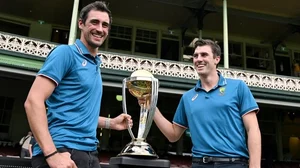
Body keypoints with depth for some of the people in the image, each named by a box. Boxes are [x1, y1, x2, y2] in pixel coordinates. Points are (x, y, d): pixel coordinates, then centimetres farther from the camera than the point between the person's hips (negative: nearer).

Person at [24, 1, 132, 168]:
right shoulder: (66, 52, -7)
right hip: (62, 151, -8)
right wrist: (52, 153, -24)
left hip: (89, 153, 8)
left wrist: (111, 123, 13)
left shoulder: (95, 64, 15)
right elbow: (33, 101, -16)